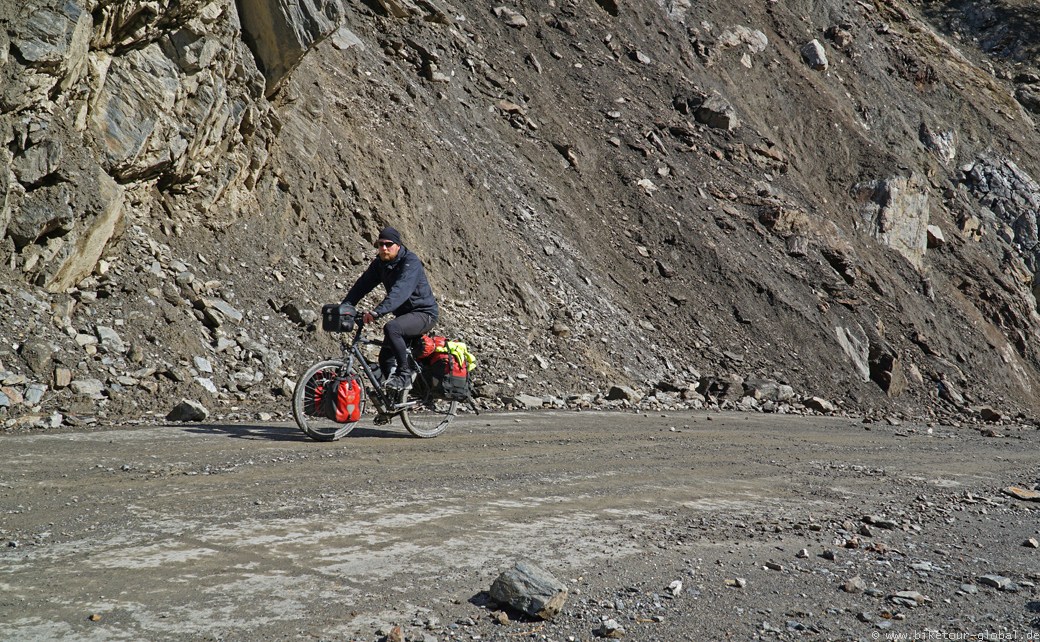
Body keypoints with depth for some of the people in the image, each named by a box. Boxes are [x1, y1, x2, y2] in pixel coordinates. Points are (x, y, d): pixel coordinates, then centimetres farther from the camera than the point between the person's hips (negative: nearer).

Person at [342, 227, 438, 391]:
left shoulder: (411, 262, -22)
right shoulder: (379, 263, 2)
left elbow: (400, 291, -38)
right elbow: (362, 285, -4)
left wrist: (377, 312, -50)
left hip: (423, 313, -8)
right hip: (404, 314, 8)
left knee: (391, 328, -33)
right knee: (385, 358, 6)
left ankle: (405, 375, -22)